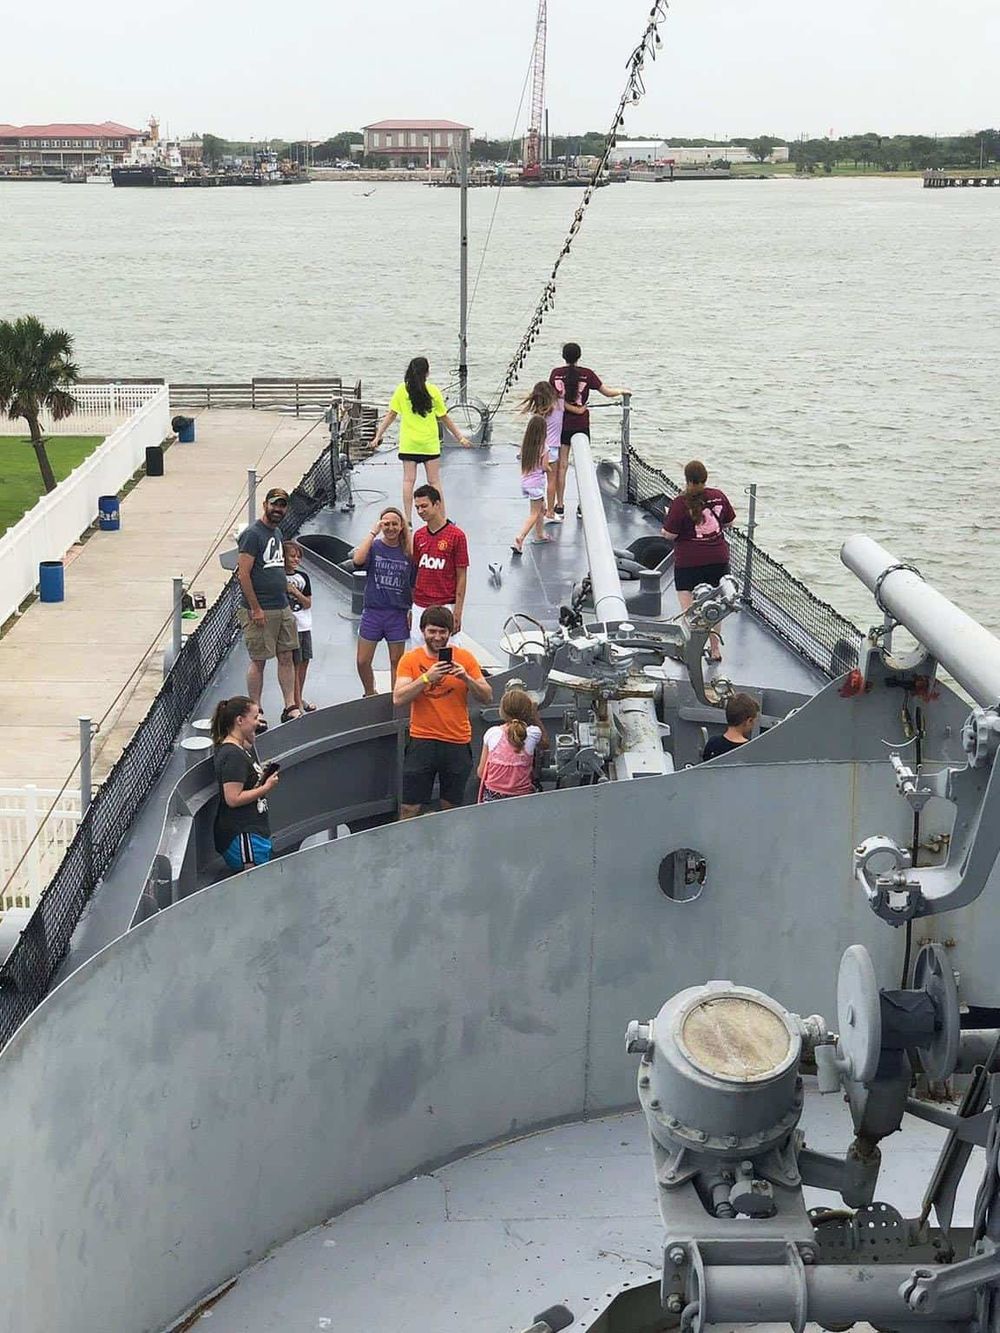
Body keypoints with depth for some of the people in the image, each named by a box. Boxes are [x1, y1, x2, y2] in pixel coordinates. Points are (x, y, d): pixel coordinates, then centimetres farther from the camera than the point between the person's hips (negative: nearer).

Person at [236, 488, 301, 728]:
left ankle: (290, 707, 14)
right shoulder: (252, 534, -12)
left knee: (287, 657, 9)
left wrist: (286, 599, 18)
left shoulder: (277, 532, 14)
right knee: (258, 661, 0)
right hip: (260, 611, -8)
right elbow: (243, 575, -16)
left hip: (283, 608, 8)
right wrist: (256, 609, -18)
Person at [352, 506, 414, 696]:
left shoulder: (409, 552, 1)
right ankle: (370, 696, 25)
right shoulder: (373, 547, -2)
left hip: (398, 614, 0)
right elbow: (358, 560, -24)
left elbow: (413, 585, 6)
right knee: (362, 662, 3)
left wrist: (413, 610, -1)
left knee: (396, 662, 8)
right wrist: (373, 533, -18)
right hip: (373, 611, 0)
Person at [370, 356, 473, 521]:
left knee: (408, 480, 3)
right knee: (434, 481, 5)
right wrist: (460, 438, 8)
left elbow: (391, 415, -2)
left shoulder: (402, 390, -3)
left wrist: (378, 436, 6)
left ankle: (408, 520, -1)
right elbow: (444, 418, 0)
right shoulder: (433, 391, -5)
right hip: (429, 443, -1)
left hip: (408, 444, 1)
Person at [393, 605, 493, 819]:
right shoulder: (410, 659, -1)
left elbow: (487, 697, 1)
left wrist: (466, 678, -17)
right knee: (410, 809, -2)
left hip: (458, 743, 1)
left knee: (451, 808, 10)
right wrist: (427, 677, -22)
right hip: (422, 741, -1)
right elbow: (398, 699, -12)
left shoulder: (465, 658, 2)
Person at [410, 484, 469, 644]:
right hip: (419, 606, 5)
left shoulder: (456, 536, -8)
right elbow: (415, 572, 14)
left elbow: (461, 577, -6)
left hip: (445, 607, -5)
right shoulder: (418, 535, 8)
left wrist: (457, 613, -11)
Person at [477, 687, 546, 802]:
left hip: (492, 798, 1)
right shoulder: (533, 734, -3)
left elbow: (480, 772, 5)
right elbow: (543, 742, 23)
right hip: (522, 799, -1)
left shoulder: (492, 733, 1)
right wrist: (533, 709, 24)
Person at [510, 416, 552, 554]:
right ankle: (519, 538, -16)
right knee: (534, 514, -1)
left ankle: (539, 535, 35)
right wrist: (549, 469, 7)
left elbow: (523, 463, 6)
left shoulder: (524, 445, 0)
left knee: (541, 507, 25)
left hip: (524, 481, 6)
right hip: (537, 482, -6)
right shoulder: (543, 448, -15)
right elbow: (544, 467, -13)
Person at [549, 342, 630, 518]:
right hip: (581, 425, 0)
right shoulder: (587, 374, -7)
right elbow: (607, 392, -1)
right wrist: (622, 391, 17)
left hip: (561, 424, 0)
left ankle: (559, 506, 8)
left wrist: (574, 409, -7)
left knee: (561, 465, 6)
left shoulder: (556, 373, -5)